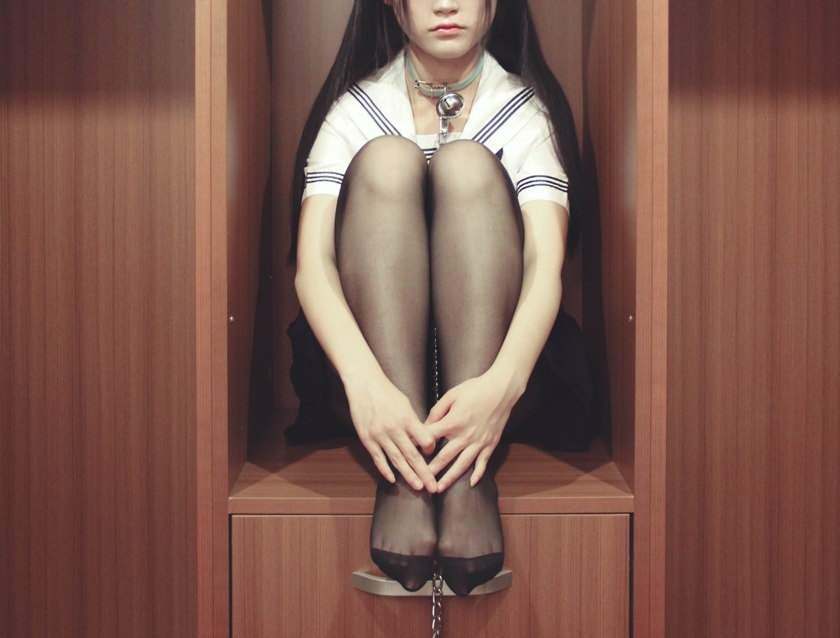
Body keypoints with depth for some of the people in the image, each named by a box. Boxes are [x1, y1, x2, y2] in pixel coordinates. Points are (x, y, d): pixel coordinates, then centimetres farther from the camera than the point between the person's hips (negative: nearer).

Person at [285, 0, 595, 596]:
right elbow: (312, 262, -15)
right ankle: (402, 477, -35)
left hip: (493, 372, 0)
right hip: (370, 363, 1)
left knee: (466, 163, -21)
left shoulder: (526, 110, 1)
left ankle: (469, 474, -35)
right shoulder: (355, 110, 2)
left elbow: (547, 263, -17)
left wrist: (502, 382, -38)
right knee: (386, 160, -21)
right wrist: (365, 383, -35)